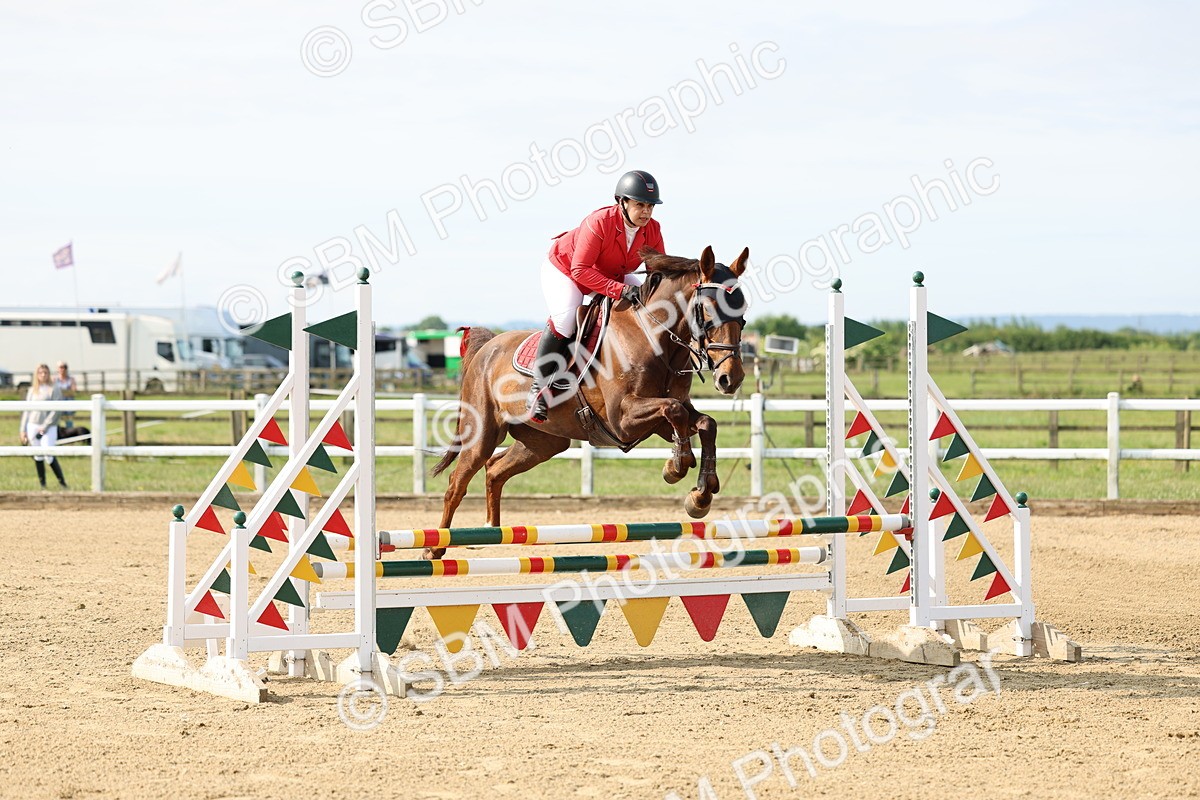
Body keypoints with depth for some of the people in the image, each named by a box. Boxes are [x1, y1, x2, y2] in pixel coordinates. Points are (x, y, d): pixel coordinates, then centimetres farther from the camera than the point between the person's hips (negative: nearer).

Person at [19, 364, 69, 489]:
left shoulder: (54, 390, -1)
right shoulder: (32, 390, 13)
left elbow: (55, 411, -6)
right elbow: (27, 410, 16)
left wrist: (45, 426, -13)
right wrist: (23, 429, 11)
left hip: (49, 427, -4)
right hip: (33, 426, 4)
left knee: (49, 455, -14)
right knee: (38, 456, 5)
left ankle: (62, 481, -6)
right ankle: (42, 483, 11)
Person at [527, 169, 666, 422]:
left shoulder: (652, 230, -18)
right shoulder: (599, 222, -36)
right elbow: (580, 270, -38)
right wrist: (620, 290, -47)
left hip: (611, 275, 7)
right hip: (563, 268, -7)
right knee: (565, 319, -29)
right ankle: (538, 388, -16)